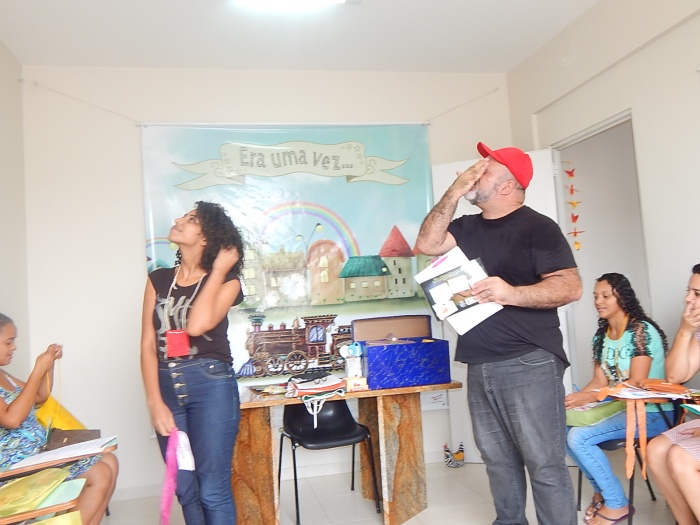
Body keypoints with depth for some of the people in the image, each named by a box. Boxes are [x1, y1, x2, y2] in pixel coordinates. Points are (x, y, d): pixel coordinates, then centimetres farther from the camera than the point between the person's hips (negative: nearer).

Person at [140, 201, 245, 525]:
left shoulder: (226, 282, -1)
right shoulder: (158, 279, 8)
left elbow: (197, 325, -20)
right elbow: (148, 343, 3)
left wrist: (219, 269, -12)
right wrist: (155, 403, -5)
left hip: (211, 387, -4)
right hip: (167, 387, 4)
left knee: (212, 490, 1)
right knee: (185, 489, 14)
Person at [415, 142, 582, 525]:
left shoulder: (537, 227, -6)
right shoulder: (468, 227, 15)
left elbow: (571, 287, -13)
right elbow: (426, 244, 3)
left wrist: (513, 294, -29)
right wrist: (453, 193, -1)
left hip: (528, 364, -7)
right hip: (480, 366, 7)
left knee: (544, 464, -1)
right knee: (498, 460, 16)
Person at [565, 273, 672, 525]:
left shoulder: (641, 330, -15)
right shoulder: (601, 336, 8)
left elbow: (636, 384, -21)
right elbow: (600, 381, 4)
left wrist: (590, 398, -29)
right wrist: (575, 398, -16)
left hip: (652, 412, -7)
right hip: (621, 407, 7)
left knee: (579, 437, -23)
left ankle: (616, 504, -4)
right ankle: (600, 490, 7)